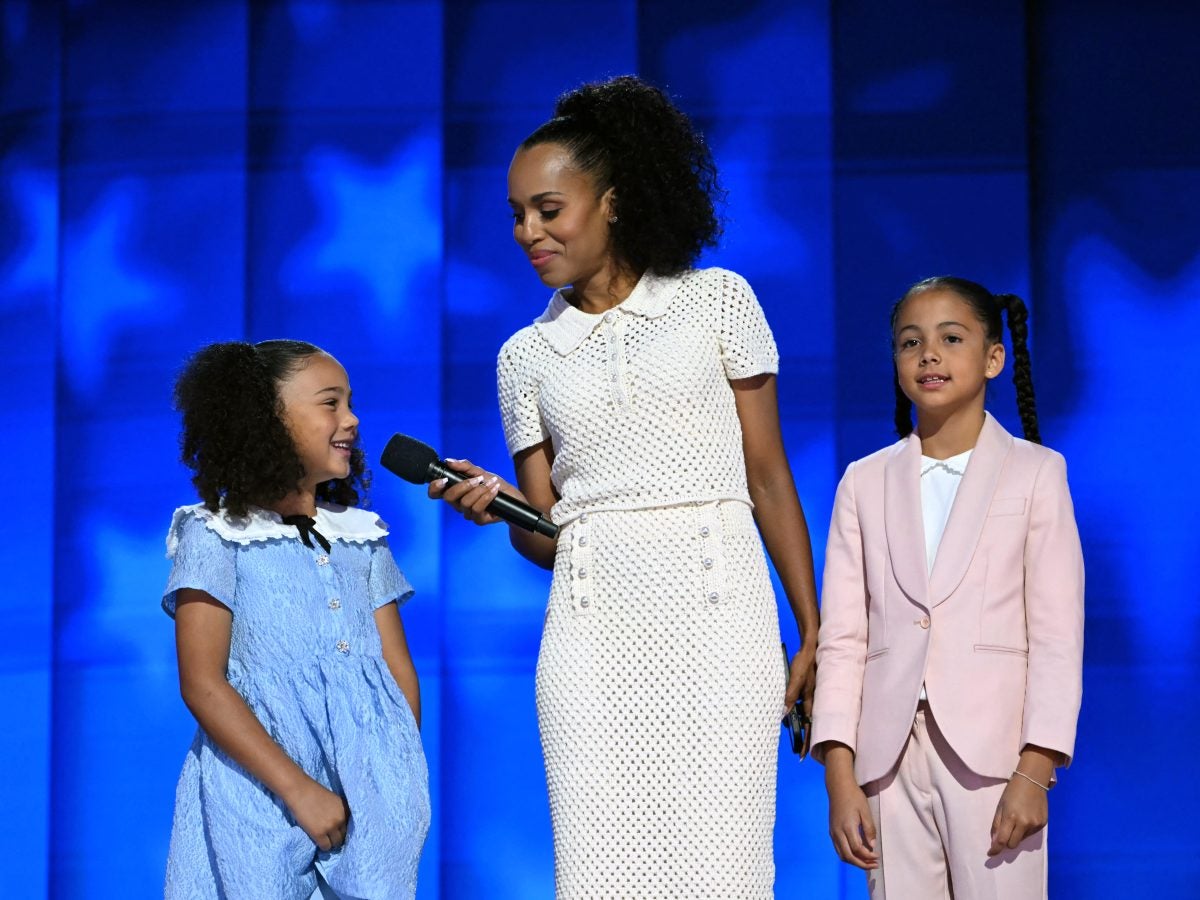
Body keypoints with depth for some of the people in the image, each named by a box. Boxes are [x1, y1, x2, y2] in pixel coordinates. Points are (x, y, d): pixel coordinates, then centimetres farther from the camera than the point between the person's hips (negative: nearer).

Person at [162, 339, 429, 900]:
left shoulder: (363, 537, 16)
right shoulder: (216, 536, 1)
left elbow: (399, 670, 13)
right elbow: (202, 685, -8)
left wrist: (403, 782, -3)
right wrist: (299, 790, -14)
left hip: (374, 791, 4)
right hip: (260, 791, -4)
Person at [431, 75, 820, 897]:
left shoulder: (716, 300, 7)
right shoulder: (527, 355, 14)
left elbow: (769, 478, 6)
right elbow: (544, 534, 14)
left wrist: (813, 635, 2)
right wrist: (498, 500, -9)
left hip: (715, 613, -2)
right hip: (594, 625, 2)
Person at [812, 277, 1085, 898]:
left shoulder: (1034, 473, 7)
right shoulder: (865, 482, 13)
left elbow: (1057, 635, 1)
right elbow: (841, 636, 8)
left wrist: (1035, 771, -9)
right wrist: (839, 776, -2)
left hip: (992, 753, -2)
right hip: (890, 754, 2)